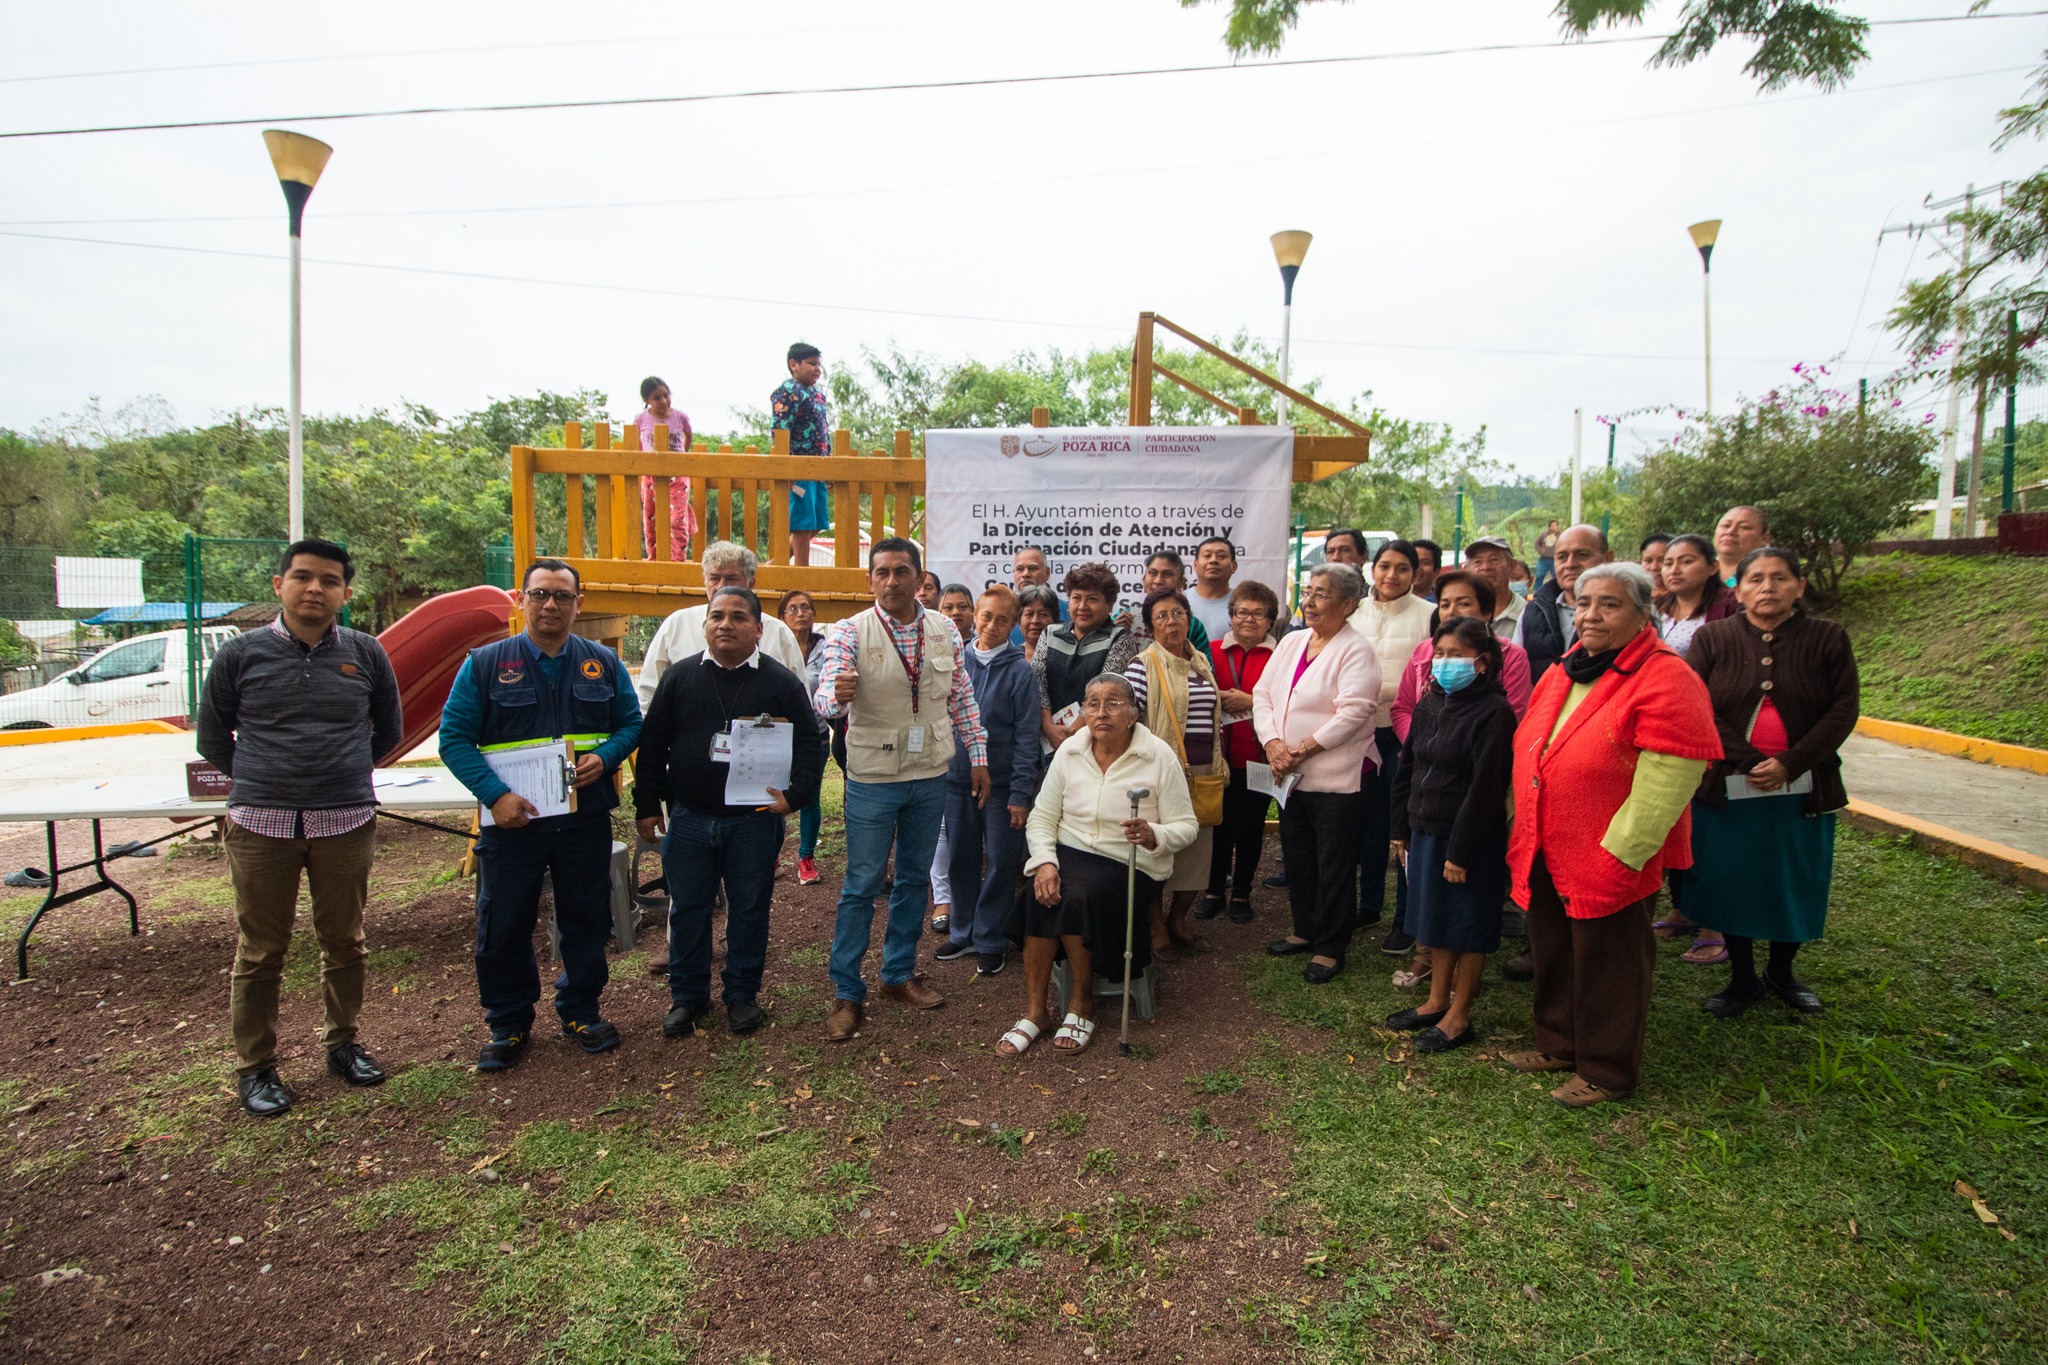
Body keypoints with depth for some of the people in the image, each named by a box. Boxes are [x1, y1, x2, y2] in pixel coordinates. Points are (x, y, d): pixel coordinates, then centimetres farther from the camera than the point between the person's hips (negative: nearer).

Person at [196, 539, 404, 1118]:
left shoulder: (366, 654, 3)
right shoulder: (242, 654, 0)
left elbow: (389, 729, 16)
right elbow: (212, 737, 12)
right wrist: (261, 781, 12)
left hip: (346, 824, 1)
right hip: (260, 825, -1)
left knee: (343, 942, 12)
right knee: (259, 952, 6)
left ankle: (342, 1044, 28)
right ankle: (255, 1067, 20)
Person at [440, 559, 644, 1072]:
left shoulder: (604, 663, 5)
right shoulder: (485, 664, -1)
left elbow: (631, 724, 10)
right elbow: (455, 738, -3)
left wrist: (604, 756, -12)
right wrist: (495, 794, -16)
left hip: (586, 821, 2)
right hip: (511, 822, -1)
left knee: (587, 922, 11)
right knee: (504, 927, 7)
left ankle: (580, 1012, 30)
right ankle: (509, 1025, 25)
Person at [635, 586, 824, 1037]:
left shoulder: (782, 682, -2)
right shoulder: (679, 677, 4)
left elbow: (809, 744, -1)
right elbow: (652, 743, 7)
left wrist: (795, 795, -13)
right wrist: (647, 805, 4)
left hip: (755, 819, -2)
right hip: (688, 818, 2)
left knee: (749, 910, 9)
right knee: (687, 909, 11)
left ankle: (742, 994, 26)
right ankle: (688, 996, 27)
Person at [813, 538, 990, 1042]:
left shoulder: (944, 631, 1)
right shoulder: (851, 631, -11)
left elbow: (963, 699, 8)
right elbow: (826, 696, -24)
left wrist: (978, 756, 6)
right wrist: (837, 693, -47)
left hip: (931, 777, 4)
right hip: (873, 778, -4)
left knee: (915, 879, 15)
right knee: (862, 885, 2)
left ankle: (900, 974, 31)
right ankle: (847, 994, 13)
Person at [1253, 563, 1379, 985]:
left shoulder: (1356, 650, -10)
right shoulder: (1291, 642, 11)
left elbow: (1352, 713, -20)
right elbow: (1263, 694, 7)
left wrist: (1303, 750, -18)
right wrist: (1274, 744, -9)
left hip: (1337, 777, -7)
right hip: (1290, 776, 7)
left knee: (1334, 866, 3)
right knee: (1297, 858, 17)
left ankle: (1330, 948, 16)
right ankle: (1306, 930, 34)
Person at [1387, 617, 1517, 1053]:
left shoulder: (1493, 713, -16)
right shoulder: (1430, 704, 8)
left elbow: (1485, 788, -18)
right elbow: (1407, 768, 13)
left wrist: (1461, 850, -18)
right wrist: (1402, 829, 11)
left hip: (1470, 839, -7)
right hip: (1426, 832, 7)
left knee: (1467, 929, 6)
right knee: (1435, 920, 18)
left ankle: (1458, 1017, 19)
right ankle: (1437, 1002, 32)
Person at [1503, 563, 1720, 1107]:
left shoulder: (1665, 681, -15)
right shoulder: (1564, 672, 10)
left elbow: (1667, 781, -20)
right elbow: (1529, 752, 17)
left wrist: (1621, 853, -21)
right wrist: (1522, 831, 14)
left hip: (1611, 860, -7)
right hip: (1546, 853, 8)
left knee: (1606, 966, 8)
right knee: (1553, 955, 19)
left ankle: (1606, 1070, 25)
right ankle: (1559, 1043, 38)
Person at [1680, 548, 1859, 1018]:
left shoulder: (1828, 639, 1)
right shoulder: (1712, 640, -1)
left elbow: (1843, 711, -4)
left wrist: (1789, 764, -15)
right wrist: (1749, 761, -17)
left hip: (1803, 789, 1)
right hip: (1728, 788, 0)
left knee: (1796, 885, 12)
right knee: (1731, 884, 8)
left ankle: (1781, 972, 34)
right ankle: (1742, 978, 25)